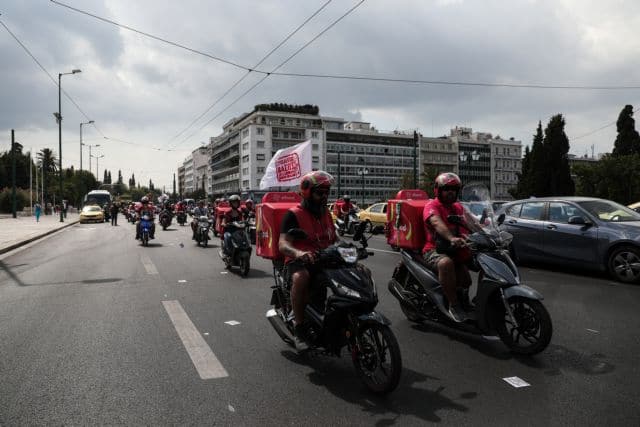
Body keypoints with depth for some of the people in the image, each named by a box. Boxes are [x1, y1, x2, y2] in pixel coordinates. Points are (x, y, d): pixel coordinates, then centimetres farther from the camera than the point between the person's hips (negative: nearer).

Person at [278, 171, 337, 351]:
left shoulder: (326, 213, 17)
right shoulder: (294, 214, -6)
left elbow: (334, 239, 25)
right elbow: (283, 244, -16)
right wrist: (298, 253, -38)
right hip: (299, 262, -6)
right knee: (301, 278, -41)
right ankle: (299, 328, -25)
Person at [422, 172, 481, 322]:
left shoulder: (458, 207, 19)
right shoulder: (431, 206, -6)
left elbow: (470, 222, 3)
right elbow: (437, 223, -27)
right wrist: (452, 238, -46)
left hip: (455, 249, 7)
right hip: (434, 250, -7)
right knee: (446, 263, -37)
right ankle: (454, 306, -27)